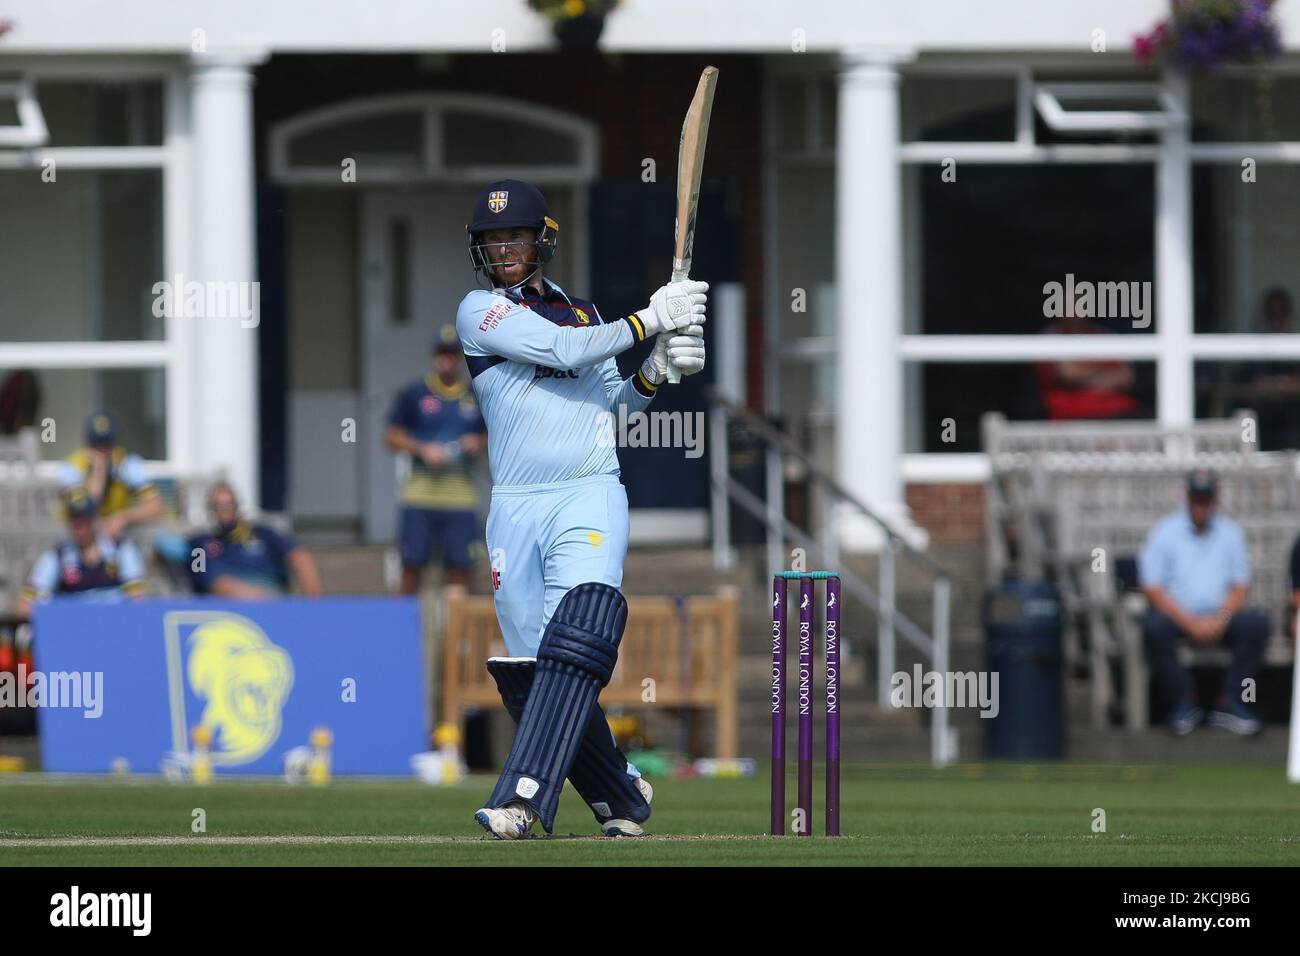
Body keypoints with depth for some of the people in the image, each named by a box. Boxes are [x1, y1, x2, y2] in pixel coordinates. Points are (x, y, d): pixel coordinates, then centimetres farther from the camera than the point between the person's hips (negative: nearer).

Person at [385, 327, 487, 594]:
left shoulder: (476, 396, 11)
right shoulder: (414, 394, 4)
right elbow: (393, 437, 5)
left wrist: (479, 443, -3)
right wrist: (422, 449, -11)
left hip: (461, 492, 2)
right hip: (421, 489, -2)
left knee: (459, 566, -1)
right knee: (412, 564, -4)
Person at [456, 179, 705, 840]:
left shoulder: (583, 312, 18)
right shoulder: (480, 311, 4)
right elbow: (560, 351, -10)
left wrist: (655, 370, 5)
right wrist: (650, 319, -7)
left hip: (590, 496, 0)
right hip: (515, 508, 0)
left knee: (575, 643, -22)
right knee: (527, 674, -1)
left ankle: (523, 799, -34)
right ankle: (621, 798, 18)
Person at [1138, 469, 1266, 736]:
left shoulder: (1230, 533, 11)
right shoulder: (1164, 532, 2)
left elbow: (1240, 587, 7)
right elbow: (1153, 589, -6)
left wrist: (1219, 620, -13)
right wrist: (1190, 623, -17)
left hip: (1221, 615, 2)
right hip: (1176, 614, -2)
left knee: (1257, 623, -26)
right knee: (1155, 627, -35)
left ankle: (1231, 704, -23)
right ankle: (1183, 706, -24)